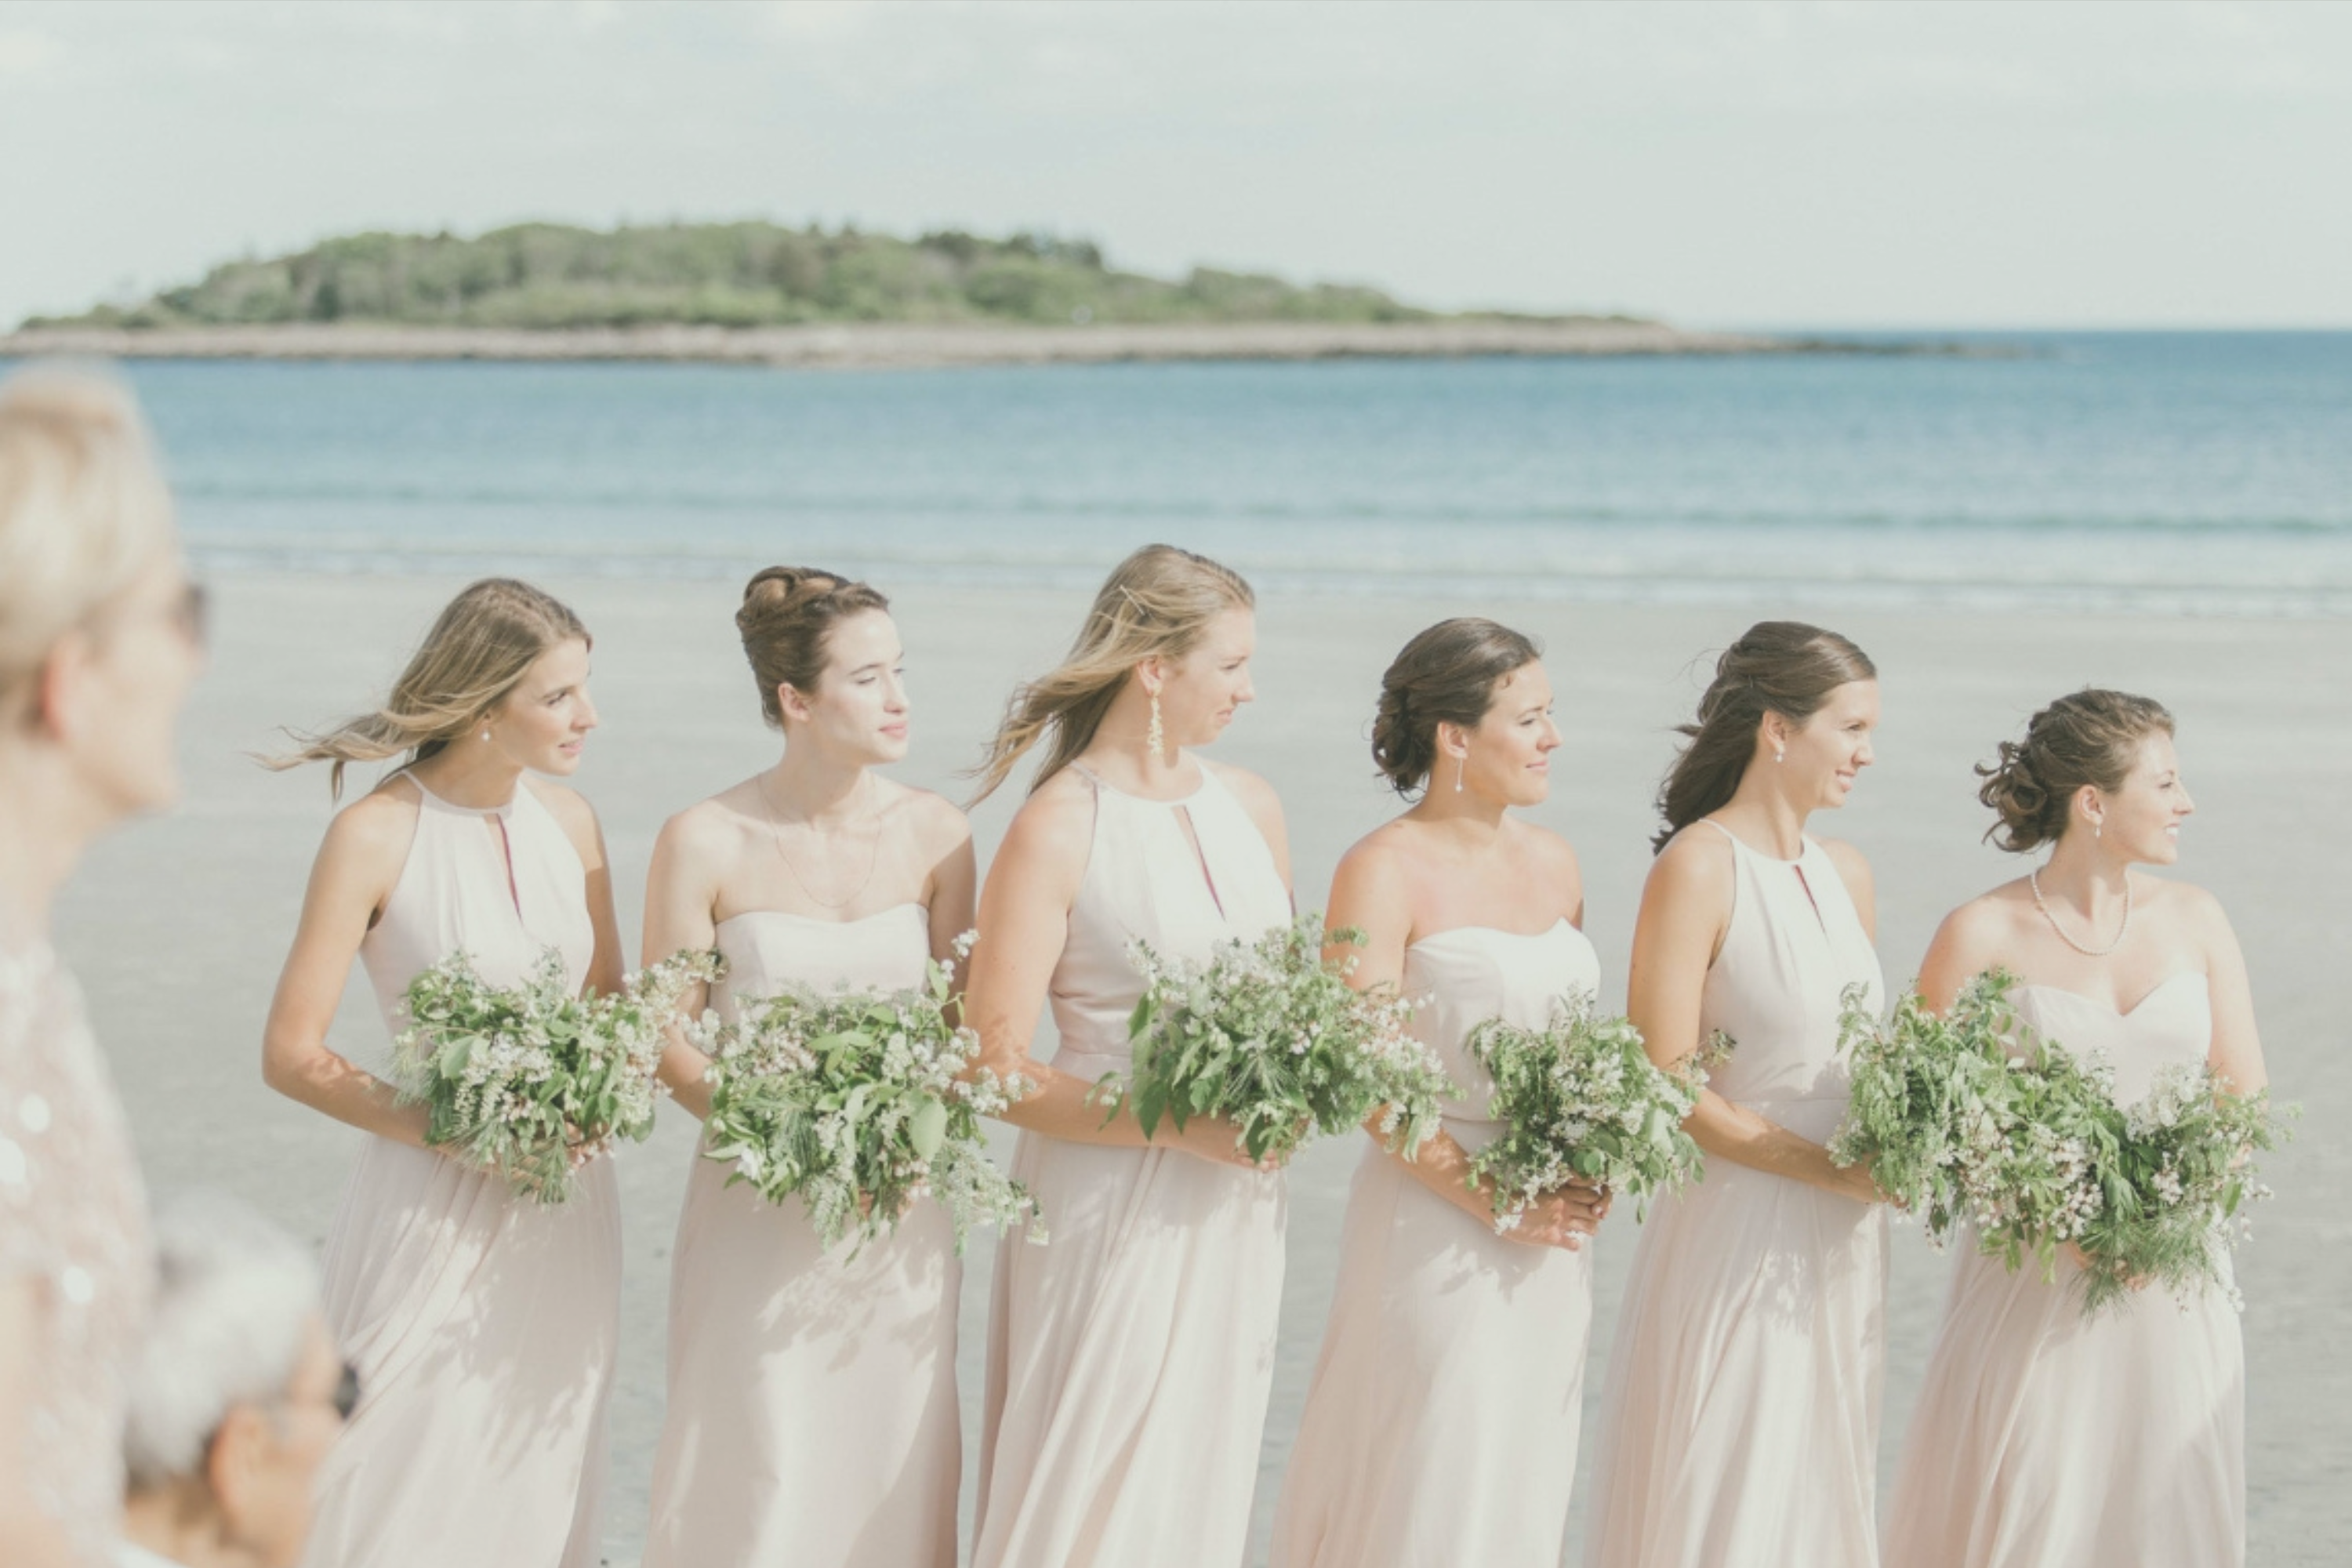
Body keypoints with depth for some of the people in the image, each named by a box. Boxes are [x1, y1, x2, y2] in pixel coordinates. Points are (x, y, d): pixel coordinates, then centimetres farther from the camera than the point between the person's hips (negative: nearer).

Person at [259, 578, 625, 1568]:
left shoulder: (568, 820, 3)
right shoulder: (377, 834, -13)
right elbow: (291, 1054, -12)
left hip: (565, 1211, 5)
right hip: (437, 1212, -5)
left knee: (537, 1486, 11)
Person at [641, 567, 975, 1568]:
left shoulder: (935, 834, 0)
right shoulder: (707, 843, -8)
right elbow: (668, 1041, -4)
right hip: (761, 1213, -3)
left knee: (891, 1466, 7)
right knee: (758, 1478, 0)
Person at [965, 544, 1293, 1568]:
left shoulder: (1249, 806, 9)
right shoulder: (1057, 830, -11)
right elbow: (996, 1065, -14)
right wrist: (1179, 1126, -20)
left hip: (1238, 1209, 6)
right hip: (1113, 1207, -6)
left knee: (1200, 1484, 11)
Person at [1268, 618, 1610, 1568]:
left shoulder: (1553, 863, 10)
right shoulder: (1385, 872, -10)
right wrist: (1488, 1197, -17)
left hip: (1553, 1235, 7)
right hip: (1436, 1229, -6)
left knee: (1527, 1484, 11)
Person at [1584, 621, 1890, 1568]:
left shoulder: (1846, 874, 11)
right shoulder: (1699, 867, -11)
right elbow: (1665, 1083, -16)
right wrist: (1831, 1167, -16)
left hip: (1843, 1243, 7)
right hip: (1737, 1238, -7)